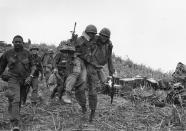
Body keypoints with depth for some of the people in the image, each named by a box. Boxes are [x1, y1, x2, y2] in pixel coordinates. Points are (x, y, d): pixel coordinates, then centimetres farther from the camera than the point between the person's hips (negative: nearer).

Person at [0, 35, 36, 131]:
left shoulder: (27, 53, 1)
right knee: (15, 100, -19)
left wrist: (30, 76, -12)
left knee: (19, 101, 14)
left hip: (25, 80, 3)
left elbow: (32, 66, 3)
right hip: (13, 79, -3)